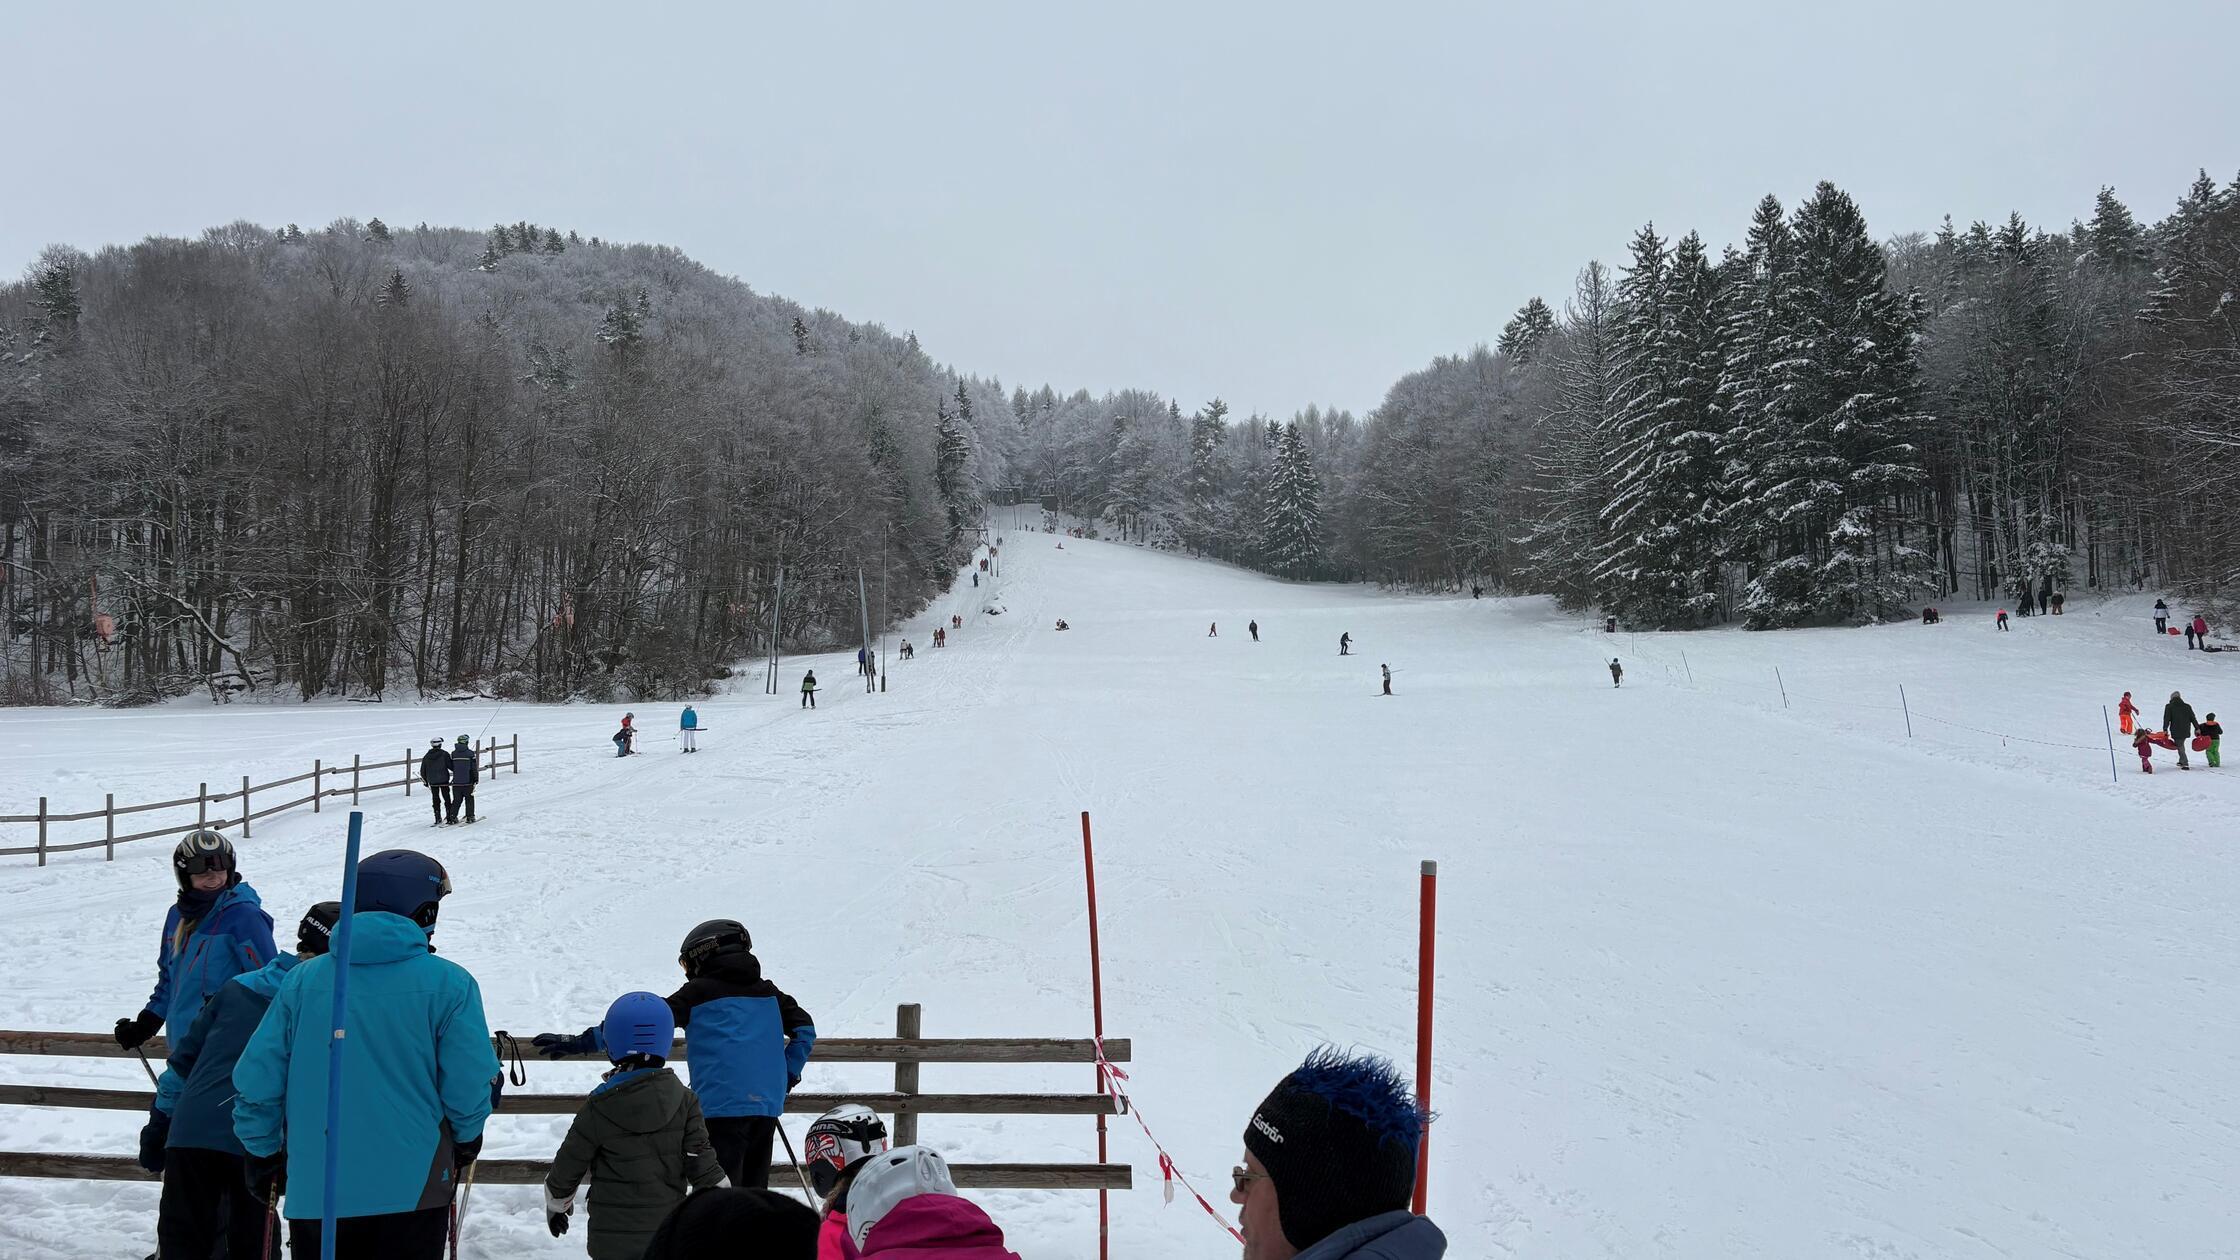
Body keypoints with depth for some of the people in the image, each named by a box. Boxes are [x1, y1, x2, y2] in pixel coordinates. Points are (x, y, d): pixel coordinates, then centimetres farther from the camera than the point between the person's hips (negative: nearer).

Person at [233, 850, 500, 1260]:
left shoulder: (302, 980, 0)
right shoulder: (449, 984, -9)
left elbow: (256, 1078, 2)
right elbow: (471, 1087, -8)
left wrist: (264, 1155, 18)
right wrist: (467, 1140, 13)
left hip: (314, 1191, 3)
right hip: (412, 1191, -3)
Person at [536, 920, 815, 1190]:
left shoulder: (700, 992, 2)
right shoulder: (767, 992, 16)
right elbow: (805, 1028, 15)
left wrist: (582, 1042, -2)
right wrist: (788, 1075, 17)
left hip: (722, 1106, -5)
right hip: (767, 1105, 5)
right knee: (754, 1191, 15)